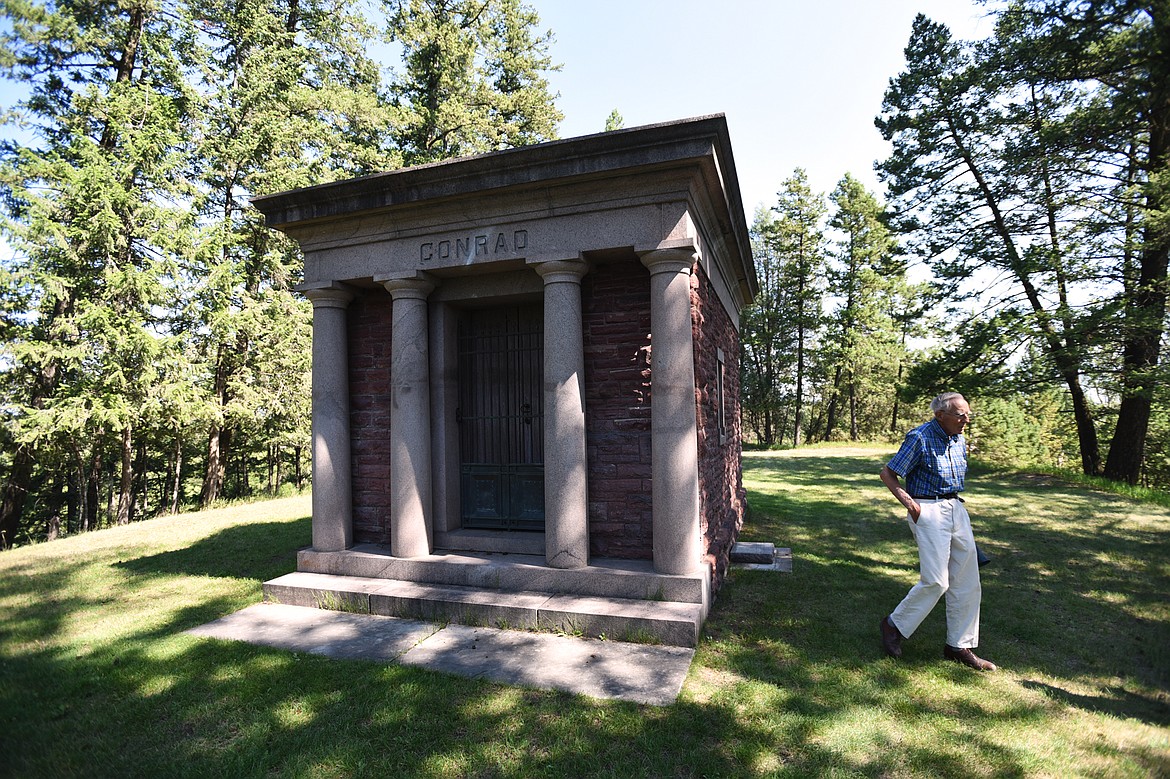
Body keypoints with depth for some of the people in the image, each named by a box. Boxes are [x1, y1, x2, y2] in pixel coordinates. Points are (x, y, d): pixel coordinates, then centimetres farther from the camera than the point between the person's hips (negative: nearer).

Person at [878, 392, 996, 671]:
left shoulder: (959, 439, 10)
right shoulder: (920, 438, -14)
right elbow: (887, 473, -11)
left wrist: (955, 503, 17)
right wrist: (909, 504, -20)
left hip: (956, 508, 8)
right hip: (928, 510, -8)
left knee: (967, 581, 7)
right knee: (935, 581, -10)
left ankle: (960, 646, 18)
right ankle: (894, 625, 10)